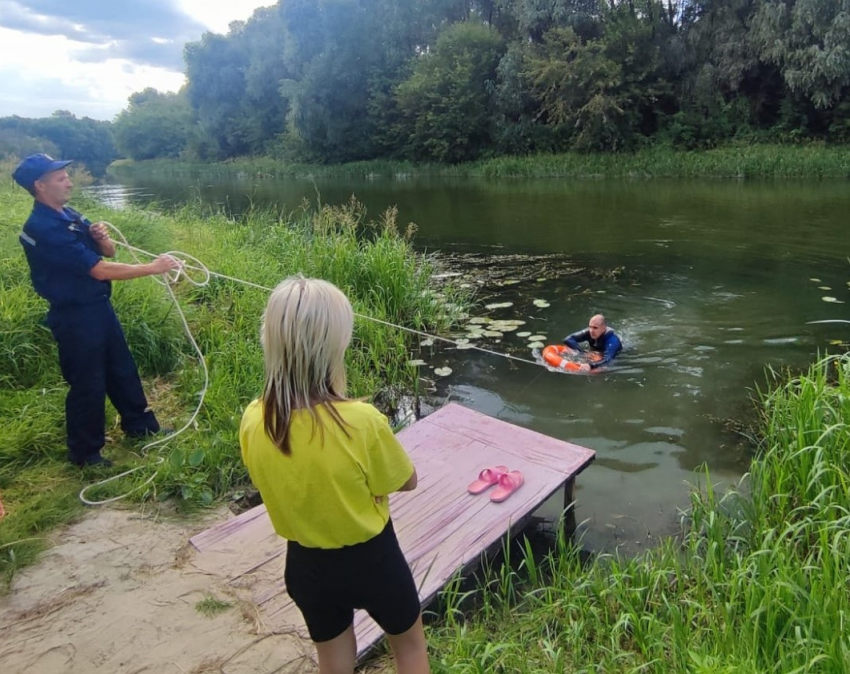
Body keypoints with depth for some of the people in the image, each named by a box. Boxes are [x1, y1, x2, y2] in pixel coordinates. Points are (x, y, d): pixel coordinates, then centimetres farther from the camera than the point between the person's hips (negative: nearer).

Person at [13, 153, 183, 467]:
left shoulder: (69, 215, 6)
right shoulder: (43, 229, -23)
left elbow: (109, 252, 10)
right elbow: (100, 270, -27)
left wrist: (102, 237, -13)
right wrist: (153, 267, -24)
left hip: (99, 306, 9)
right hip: (75, 316, -9)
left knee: (122, 369, 19)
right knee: (88, 383, 4)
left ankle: (141, 426, 37)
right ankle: (85, 452, 23)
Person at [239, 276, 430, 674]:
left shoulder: (252, 422, -18)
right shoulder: (361, 421, -32)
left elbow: (278, 482, 0)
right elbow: (407, 481, -13)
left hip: (306, 564, 4)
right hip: (371, 559, -3)